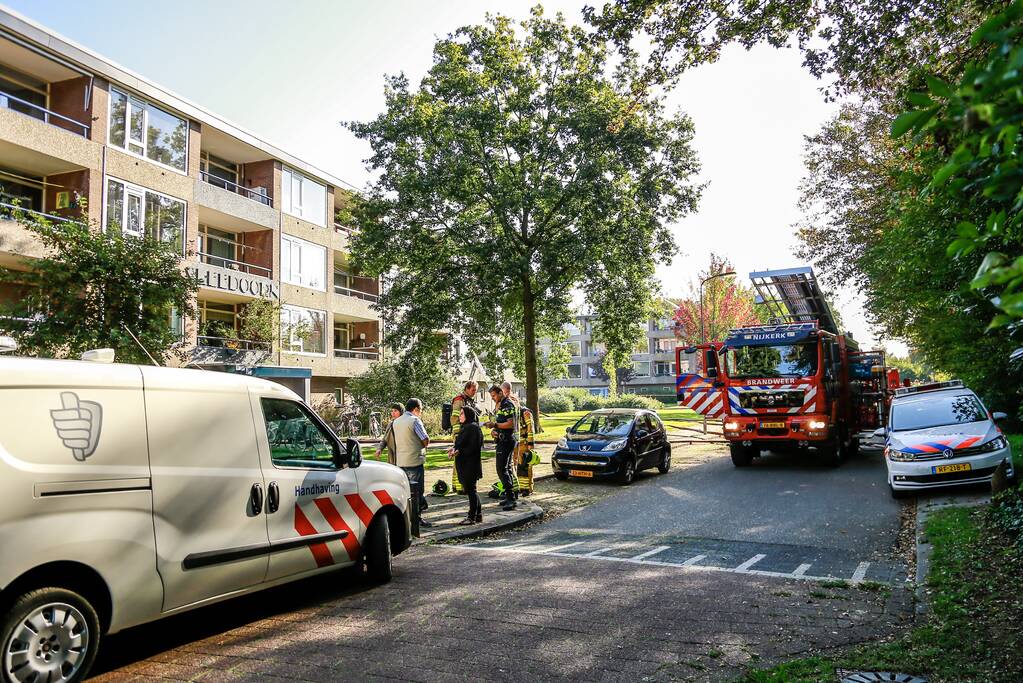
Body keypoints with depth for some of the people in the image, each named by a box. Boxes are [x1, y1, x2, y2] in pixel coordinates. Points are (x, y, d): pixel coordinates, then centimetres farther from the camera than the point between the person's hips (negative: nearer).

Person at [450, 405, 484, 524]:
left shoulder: (473, 427, -14)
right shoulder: (465, 427, 16)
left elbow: (474, 447, -20)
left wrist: (459, 451, -22)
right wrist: (454, 448, 0)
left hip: (470, 464, -10)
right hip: (464, 464, 10)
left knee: (470, 489, -3)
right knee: (469, 489, 13)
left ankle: (472, 517, 4)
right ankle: (478, 515, 21)